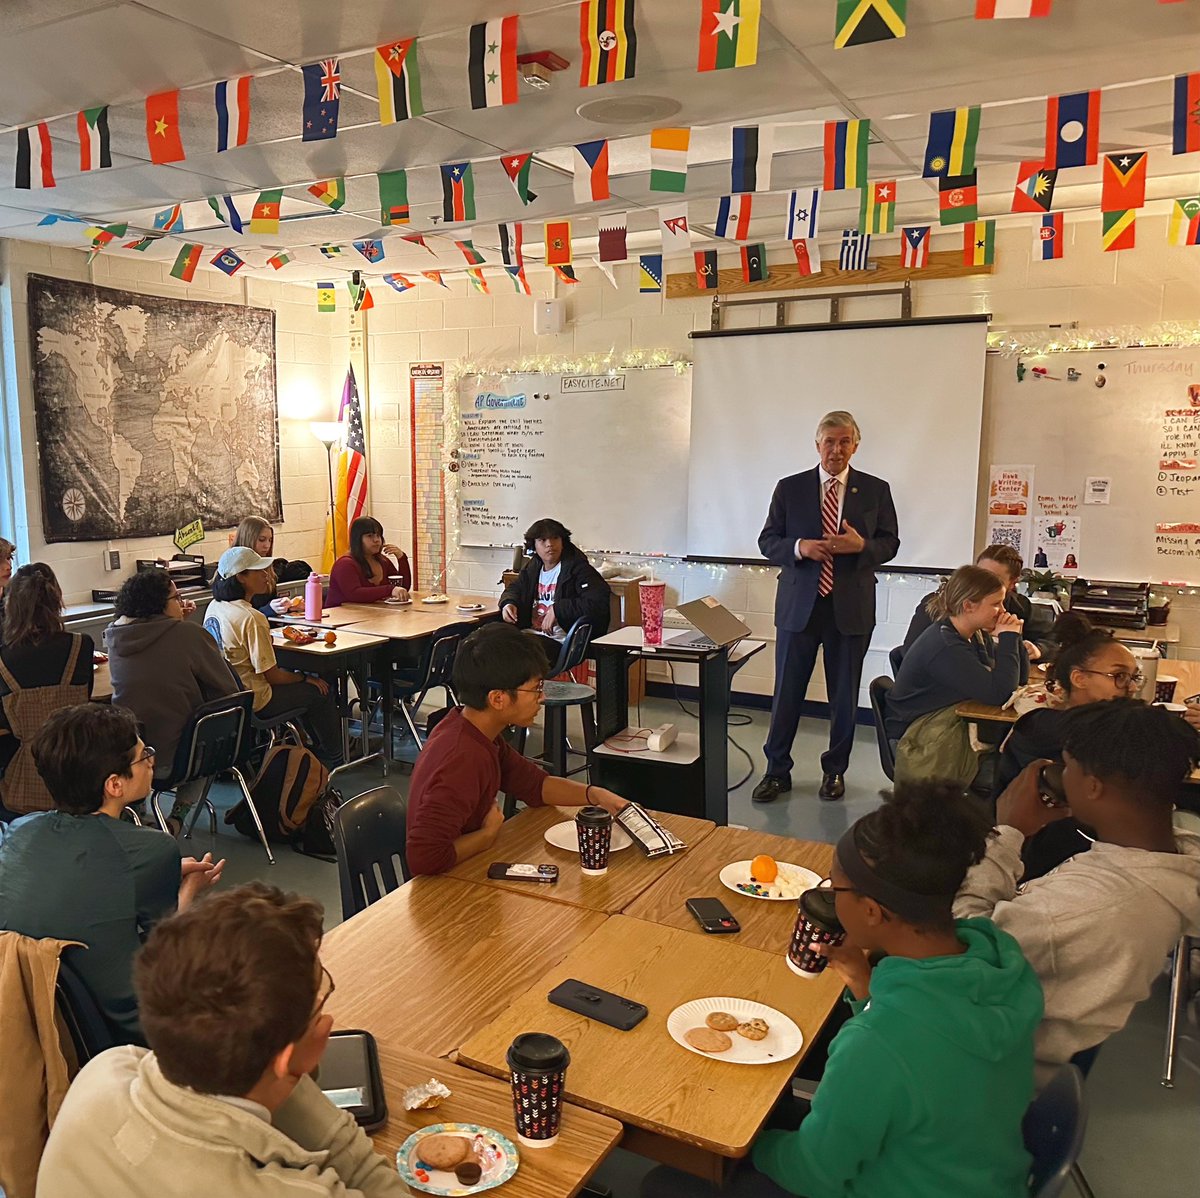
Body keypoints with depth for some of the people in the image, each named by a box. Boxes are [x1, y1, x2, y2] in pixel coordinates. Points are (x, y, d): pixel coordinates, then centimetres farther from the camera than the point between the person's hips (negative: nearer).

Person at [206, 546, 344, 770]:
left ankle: (320, 746, 38)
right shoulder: (252, 618, -26)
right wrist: (306, 678, -4)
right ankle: (333, 758, 28)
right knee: (321, 691, 8)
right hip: (253, 704, -9)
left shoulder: (214, 607, 0)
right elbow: (272, 676, -21)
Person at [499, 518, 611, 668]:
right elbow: (515, 588, 35)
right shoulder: (532, 567, 16)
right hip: (530, 632, 7)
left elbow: (599, 602, -21)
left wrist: (557, 609, -22)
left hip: (558, 638, -7)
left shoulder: (577, 568, -7)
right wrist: (508, 603, 8)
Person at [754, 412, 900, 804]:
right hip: (799, 605, 0)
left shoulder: (876, 490, 4)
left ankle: (835, 770, 26)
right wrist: (799, 547, -16)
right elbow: (767, 540, 4)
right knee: (787, 692, 5)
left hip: (851, 607, 1)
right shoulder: (789, 488, 3)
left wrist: (862, 545, -15)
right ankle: (777, 771, 18)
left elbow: (890, 543, 6)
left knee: (844, 695, 10)